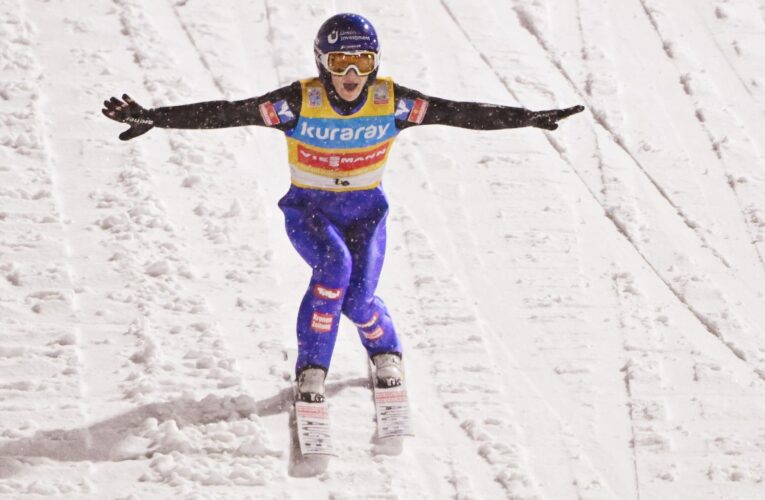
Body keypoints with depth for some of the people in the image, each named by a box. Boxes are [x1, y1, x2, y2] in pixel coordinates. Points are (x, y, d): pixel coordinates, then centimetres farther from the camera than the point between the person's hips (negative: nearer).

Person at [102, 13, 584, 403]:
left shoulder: (391, 102, -16)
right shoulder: (300, 102, -22)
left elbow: (463, 113, -15)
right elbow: (223, 113, -27)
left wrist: (534, 118, -18)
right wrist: (153, 117, -36)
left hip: (365, 209, 1)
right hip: (309, 208, -1)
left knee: (358, 298, -17)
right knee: (334, 265, -30)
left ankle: (386, 352, 18)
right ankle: (312, 369, -13)